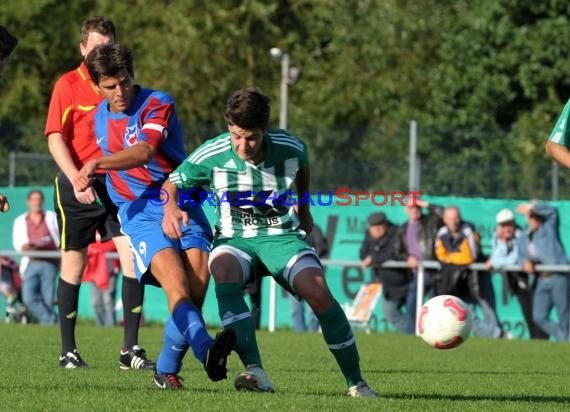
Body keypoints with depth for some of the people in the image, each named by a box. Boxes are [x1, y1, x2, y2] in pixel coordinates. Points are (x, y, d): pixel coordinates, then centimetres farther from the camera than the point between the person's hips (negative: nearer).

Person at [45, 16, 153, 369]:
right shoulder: (68, 85, -4)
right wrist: (77, 180, -20)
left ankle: (130, 349, -4)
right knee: (74, 265, 4)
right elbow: (55, 138, -10)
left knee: (134, 257, -8)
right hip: (78, 186, -3)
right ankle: (68, 350, 13)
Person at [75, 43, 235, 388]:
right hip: (138, 212, 2)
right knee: (174, 278, -24)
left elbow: (145, 151, -25)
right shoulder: (100, 116, 15)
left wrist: (98, 163, -36)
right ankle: (205, 348, -48)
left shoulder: (158, 104, -5)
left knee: (198, 276, -19)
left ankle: (167, 369, -3)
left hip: (178, 202, -2)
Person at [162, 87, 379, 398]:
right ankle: (255, 373, -42)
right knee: (223, 271, -37)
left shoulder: (290, 148, -10)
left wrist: (304, 210, 26)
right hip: (234, 239, 0)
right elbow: (172, 184, -2)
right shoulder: (211, 155, -15)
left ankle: (356, 383, -7)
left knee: (318, 293, -25)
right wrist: (170, 208, -24)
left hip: (282, 236, 1)